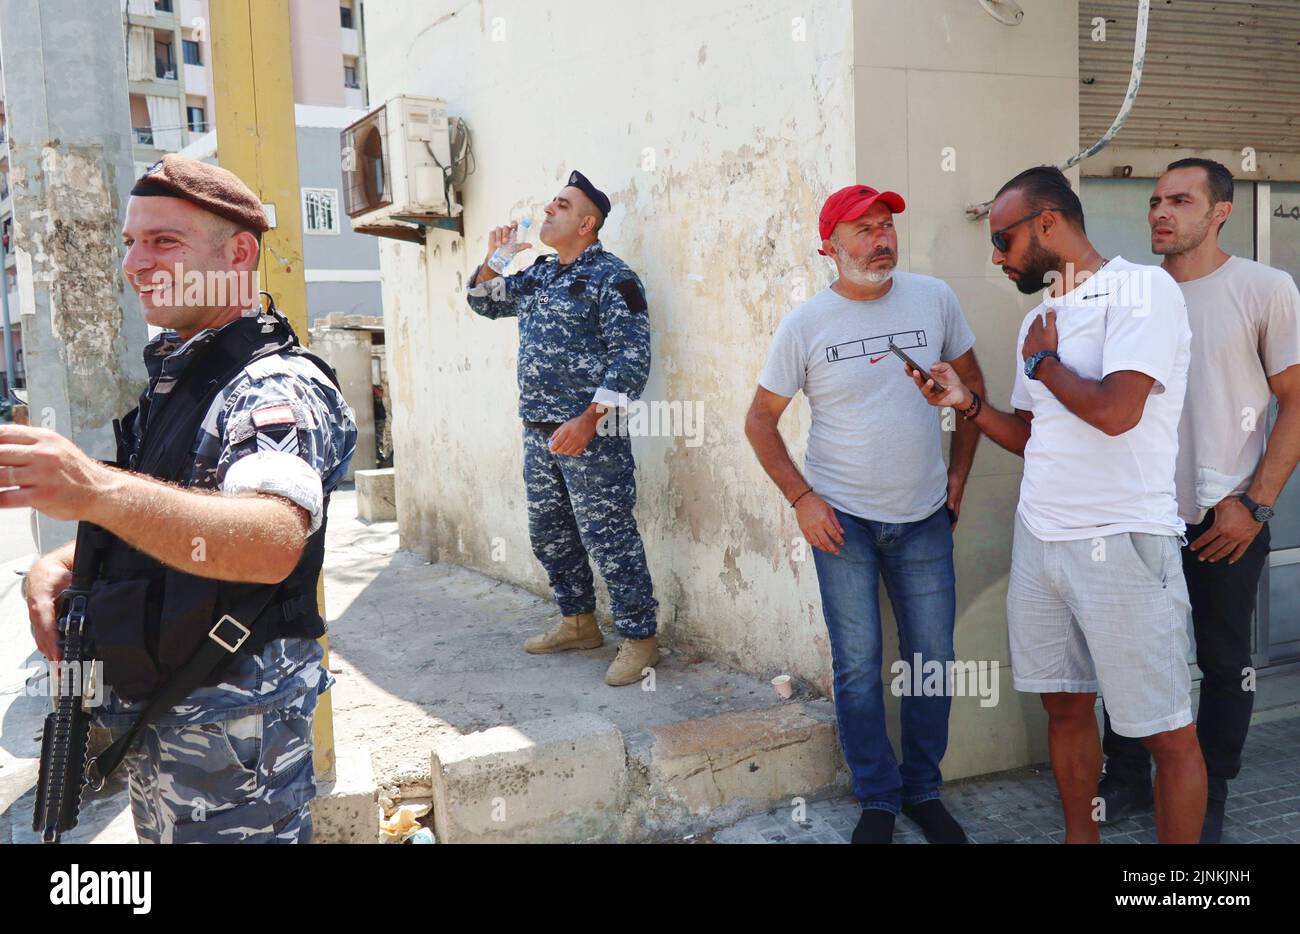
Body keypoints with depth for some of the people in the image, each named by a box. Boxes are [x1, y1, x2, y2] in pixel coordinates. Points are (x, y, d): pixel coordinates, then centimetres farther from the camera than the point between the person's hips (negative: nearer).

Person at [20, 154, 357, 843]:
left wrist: (99, 490, -53)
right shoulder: (167, 378, 10)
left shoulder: (277, 388, -20)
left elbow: (273, 542, -40)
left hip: (228, 733, -9)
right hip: (147, 721, 9)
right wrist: (61, 563, -2)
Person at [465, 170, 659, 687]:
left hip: (589, 431, -8)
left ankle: (639, 638, 5)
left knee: (609, 537, -5)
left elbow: (632, 358, -16)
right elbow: (485, 302, 29)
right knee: (549, 533, 16)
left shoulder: (611, 277, -10)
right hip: (539, 431, 9)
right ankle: (578, 623, 31)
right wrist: (494, 257, 10)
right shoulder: (536, 275, 14)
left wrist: (588, 421, -22)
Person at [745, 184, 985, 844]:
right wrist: (800, 499, -8)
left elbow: (970, 382, 12)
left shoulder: (934, 299, -1)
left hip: (925, 518, 2)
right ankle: (877, 800, 21)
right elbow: (761, 420, 0)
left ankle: (923, 791, 28)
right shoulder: (805, 324, -6)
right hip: (841, 519, -2)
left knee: (933, 659, 9)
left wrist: (959, 473, 7)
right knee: (858, 665, 4)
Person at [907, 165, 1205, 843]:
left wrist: (1042, 362, -6)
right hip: (1039, 538, 7)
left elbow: (1114, 412, -22)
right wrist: (965, 402, 6)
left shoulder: (1144, 289, -9)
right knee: (1065, 707, 15)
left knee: (1167, 733, 2)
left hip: (1121, 542, -7)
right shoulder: (1038, 321, 15)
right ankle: (1080, 837, 31)